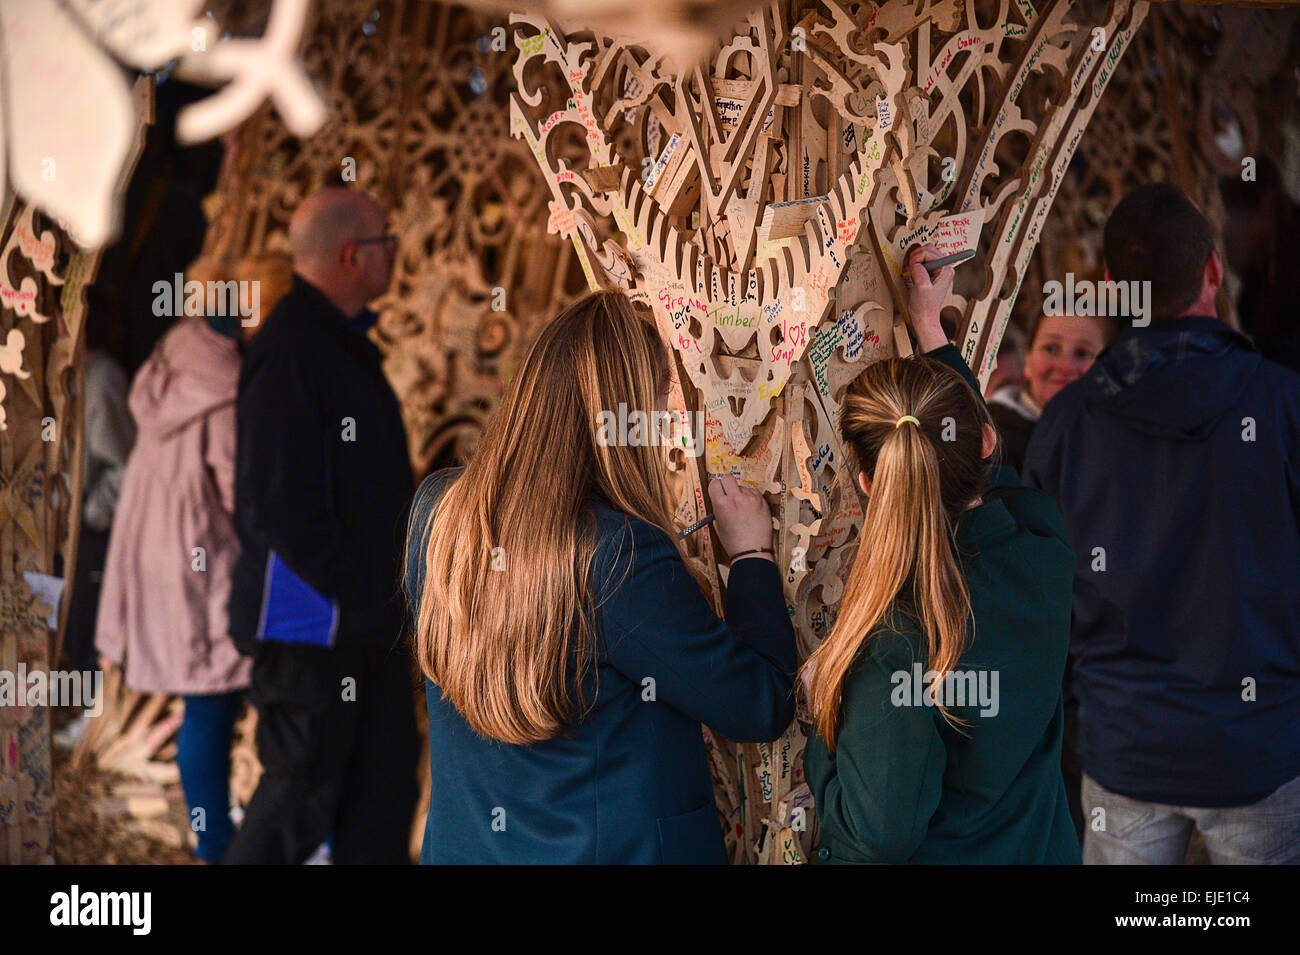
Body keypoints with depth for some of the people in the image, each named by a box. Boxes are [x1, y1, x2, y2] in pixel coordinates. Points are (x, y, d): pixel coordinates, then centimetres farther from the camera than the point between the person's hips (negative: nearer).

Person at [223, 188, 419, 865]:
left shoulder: (343, 341, 13)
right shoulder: (288, 352, -19)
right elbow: (280, 504, -23)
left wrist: (384, 590, 13)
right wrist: (349, 596, -18)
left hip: (366, 614, 10)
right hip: (312, 619, -10)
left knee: (385, 782, 13)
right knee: (303, 791, 1)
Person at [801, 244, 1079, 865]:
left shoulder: (895, 638, -34)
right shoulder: (1042, 547, -16)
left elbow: (879, 834, -28)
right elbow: (979, 454, 7)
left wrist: (823, 708, -14)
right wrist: (930, 323, 15)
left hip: (937, 856, -5)